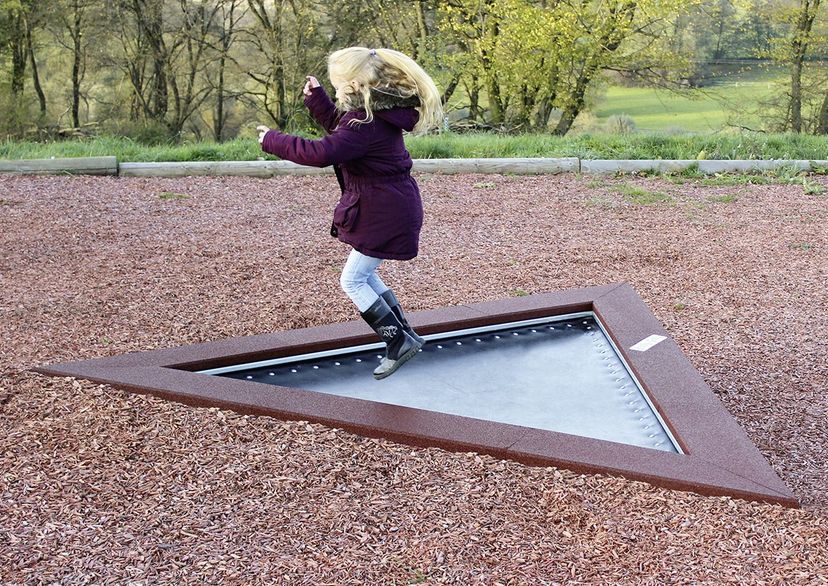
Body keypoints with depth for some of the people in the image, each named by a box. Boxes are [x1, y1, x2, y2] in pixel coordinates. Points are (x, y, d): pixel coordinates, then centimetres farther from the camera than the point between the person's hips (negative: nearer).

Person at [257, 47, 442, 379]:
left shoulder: (366, 124, -25)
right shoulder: (375, 112, 8)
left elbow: (321, 153, -33)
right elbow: (338, 126, 28)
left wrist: (273, 141, -22)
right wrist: (316, 99, 18)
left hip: (385, 214, -10)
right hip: (389, 206, 10)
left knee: (352, 281, -1)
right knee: (364, 275, 19)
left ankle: (399, 342, 4)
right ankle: (405, 335, 24)